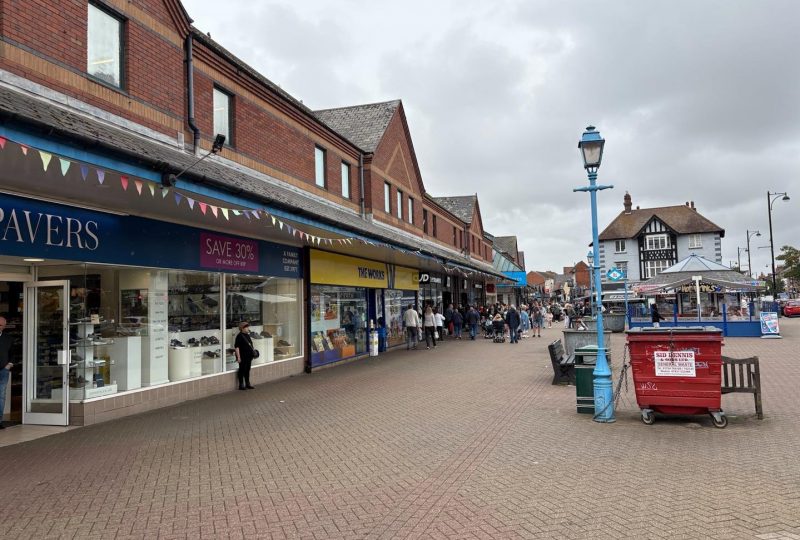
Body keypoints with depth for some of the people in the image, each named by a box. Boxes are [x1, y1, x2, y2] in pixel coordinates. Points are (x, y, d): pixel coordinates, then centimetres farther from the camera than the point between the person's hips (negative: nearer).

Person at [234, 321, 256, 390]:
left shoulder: (247, 335, 11)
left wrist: (253, 351, 21)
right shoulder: (239, 336, -14)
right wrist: (238, 356, -21)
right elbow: (236, 347, -17)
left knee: (247, 370, 15)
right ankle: (241, 385, 9)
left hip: (249, 356, 8)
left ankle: (247, 384, 24)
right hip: (243, 357, -8)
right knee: (242, 370, 1)